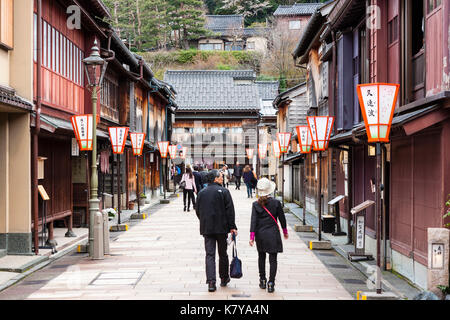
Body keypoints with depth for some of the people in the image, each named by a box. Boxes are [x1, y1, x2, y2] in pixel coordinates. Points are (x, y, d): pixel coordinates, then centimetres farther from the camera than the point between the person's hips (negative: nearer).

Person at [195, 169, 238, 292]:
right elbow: (230, 210, -9)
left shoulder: (201, 193, 5)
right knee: (223, 254, 13)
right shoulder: (224, 191, -7)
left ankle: (211, 282, -11)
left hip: (206, 228, 2)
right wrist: (232, 227, -6)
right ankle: (224, 278, 26)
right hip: (221, 228, -2)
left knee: (210, 254, 0)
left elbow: (197, 211, 11)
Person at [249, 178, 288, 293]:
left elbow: (253, 221, -7)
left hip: (260, 235, 2)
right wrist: (285, 231, 15)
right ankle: (271, 283, -5)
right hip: (273, 234, -2)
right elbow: (282, 218, 1)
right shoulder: (276, 203, -7)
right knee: (273, 259, 1)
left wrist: (252, 237, -6)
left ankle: (262, 280, 24)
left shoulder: (256, 204, -5)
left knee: (261, 257, 18)